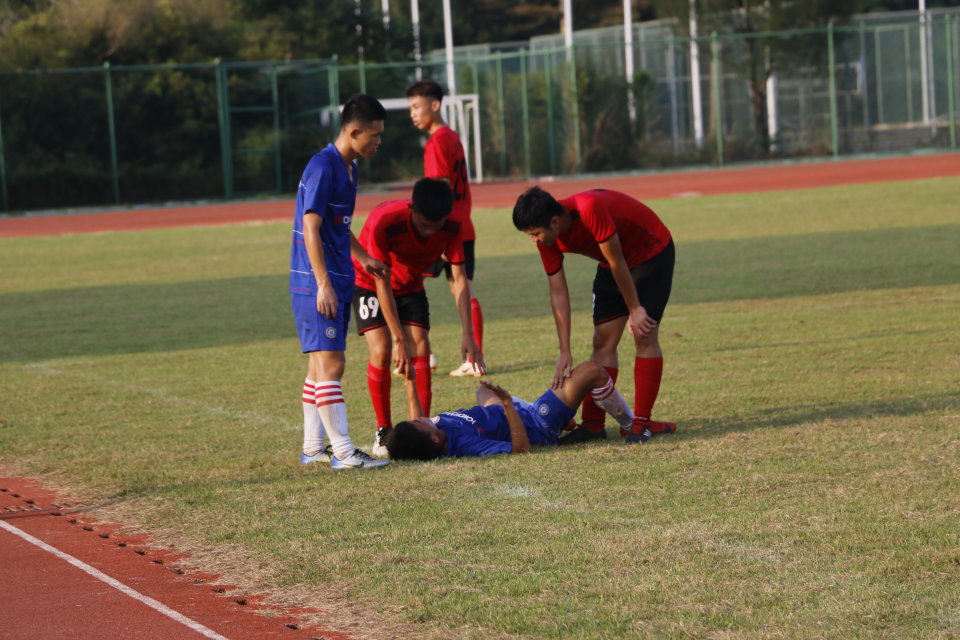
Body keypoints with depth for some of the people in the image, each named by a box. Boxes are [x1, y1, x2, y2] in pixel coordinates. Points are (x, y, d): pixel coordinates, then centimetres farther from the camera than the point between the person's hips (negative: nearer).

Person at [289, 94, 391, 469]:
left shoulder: (348, 168, 13)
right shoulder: (322, 168, -16)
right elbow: (311, 229, -20)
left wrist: (362, 257, 23)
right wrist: (324, 284, -23)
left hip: (337, 283, 10)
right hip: (317, 284, -10)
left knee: (321, 365, 13)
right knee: (330, 364, -10)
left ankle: (313, 448, 18)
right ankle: (343, 452, -11)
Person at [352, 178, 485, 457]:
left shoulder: (450, 228, -25)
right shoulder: (384, 222, -38)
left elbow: (459, 278, -20)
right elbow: (382, 283, -32)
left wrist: (467, 334, -27)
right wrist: (399, 340, -32)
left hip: (410, 285, 4)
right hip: (369, 283, -4)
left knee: (420, 349, -12)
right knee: (381, 351, -17)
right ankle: (383, 432, -5)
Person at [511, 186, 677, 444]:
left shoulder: (590, 210, -38)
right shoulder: (547, 239, -15)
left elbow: (617, 263, -28)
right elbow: (558, 293, -10)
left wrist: (635, 309, -18)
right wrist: (565, 352, -12)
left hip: (651, 252, -7)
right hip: (612, 264, 7)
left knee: (645, 336, -14)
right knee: (603, 342, 0)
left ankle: (641, 423, -12)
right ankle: (593, 423, 2)